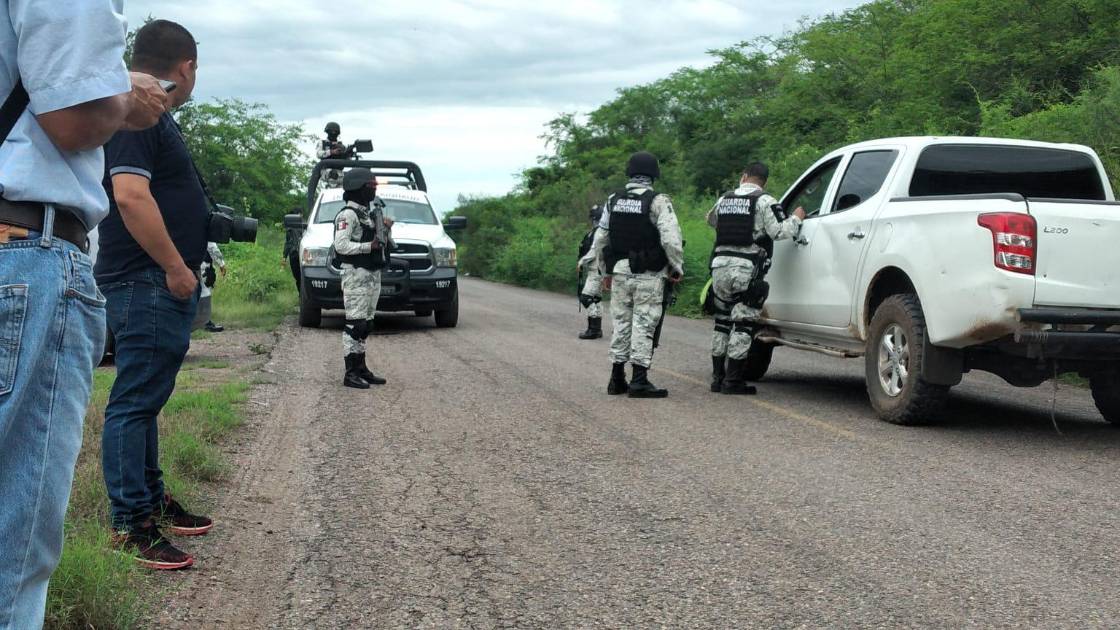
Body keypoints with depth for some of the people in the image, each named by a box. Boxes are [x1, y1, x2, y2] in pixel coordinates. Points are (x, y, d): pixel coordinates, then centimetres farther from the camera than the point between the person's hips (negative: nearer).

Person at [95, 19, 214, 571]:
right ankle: (130, 526, -3)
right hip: (145, 283, -11)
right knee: (135, 401, -7)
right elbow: (130, 195, -26)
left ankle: (152, 501, 28)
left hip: (159, 284, 11)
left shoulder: (152, 116, 18)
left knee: (146, 399, 17)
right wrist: (175, 267, -21)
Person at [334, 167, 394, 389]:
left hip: (373, 275, 9)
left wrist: (386, 229, 2)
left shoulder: (371, 213, 18)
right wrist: (369, 246, -22)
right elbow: (341, 245, -21)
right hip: (356, 274, -9)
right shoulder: (348, 214, -10)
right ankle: (351, 374, -10)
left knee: (365, 324, 12)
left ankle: (361, 368, 18)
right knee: (355, 323, -10)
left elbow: (388, 246, 21)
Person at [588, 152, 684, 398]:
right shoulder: (658, 201, -9)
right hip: (648, 276, -5)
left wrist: (607, 271, 22)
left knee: (621, 323, 13)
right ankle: (639, 380, -4)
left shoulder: (613, 201, 9)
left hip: (619, 272, 5)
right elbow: (671, 239, -17)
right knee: (644, 325, -2)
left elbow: (600, 241, 13)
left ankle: (617, 378, 17)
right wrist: (677, 269, -4)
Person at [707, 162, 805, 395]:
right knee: (743, 324, -1)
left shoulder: (725, 199, 14)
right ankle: (732, 381, -4)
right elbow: (779, 231, -10)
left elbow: (711, 220, 31)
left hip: (720, 264, 6)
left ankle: (718, 377, 19)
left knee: (722, 323, 16)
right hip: (746, 269, -5)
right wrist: (796, 219, 7)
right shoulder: (764, 202, -3)